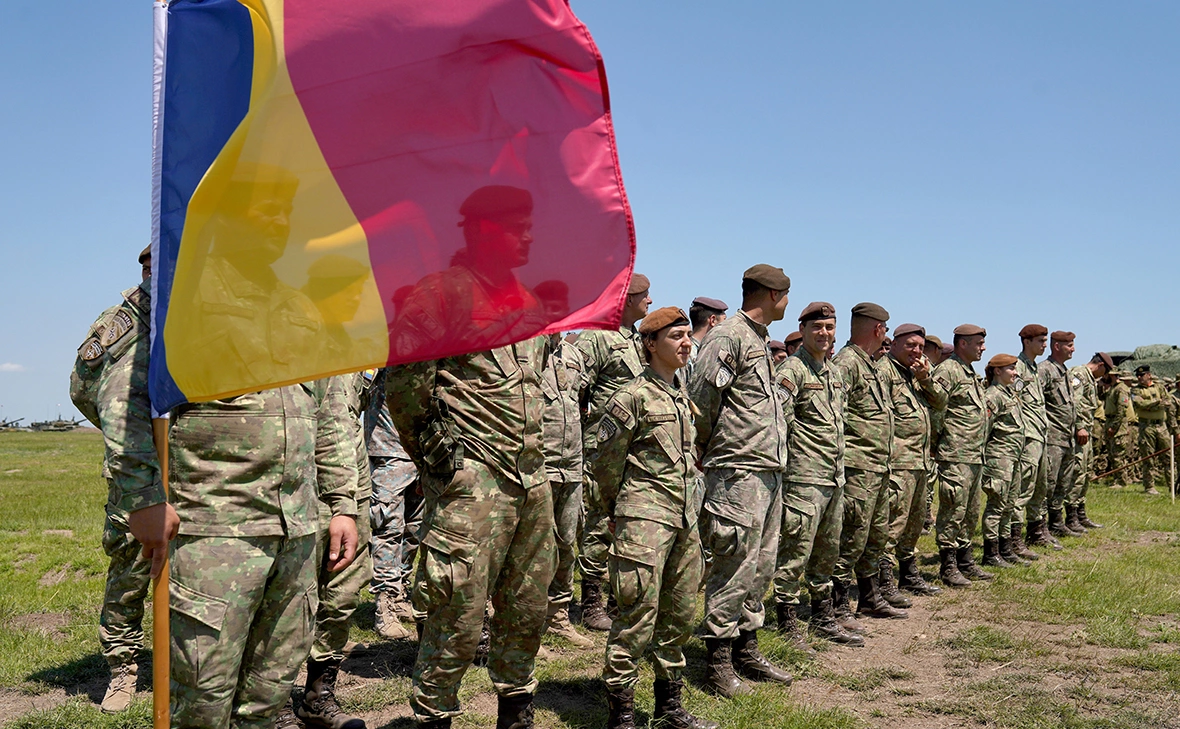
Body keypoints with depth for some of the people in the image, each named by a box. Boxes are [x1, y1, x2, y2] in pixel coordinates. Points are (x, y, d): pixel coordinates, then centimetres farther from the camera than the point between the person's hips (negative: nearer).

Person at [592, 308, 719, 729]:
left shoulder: (684, 395, 14)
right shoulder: (633, 397, -8)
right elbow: (605, 463, -3)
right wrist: (622, 509, 8)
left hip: (685, 518, 8)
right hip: (645, 519, -8)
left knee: (680, 614, 12)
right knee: (638, 615, -9)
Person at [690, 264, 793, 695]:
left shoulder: (759, 340, 19)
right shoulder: (728, 337, -12)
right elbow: (700, 400, -16)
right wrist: (705, 453, -5)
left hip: (768, 470, 9)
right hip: (739, 472, -9)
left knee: (760, 566, 14)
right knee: (734, 568, -5)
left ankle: (747, 651, 25)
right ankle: (718, 664, 4)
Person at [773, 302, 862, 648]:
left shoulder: (834, 372, 17)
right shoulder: (792, 369, -10)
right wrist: (799, 443, -11)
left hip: (835, 476, 9)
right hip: (804, 476, -9)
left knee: (827, 552, 16)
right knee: (796, 551, -5)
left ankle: (823, 619, 26)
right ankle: (787, 625, 2)